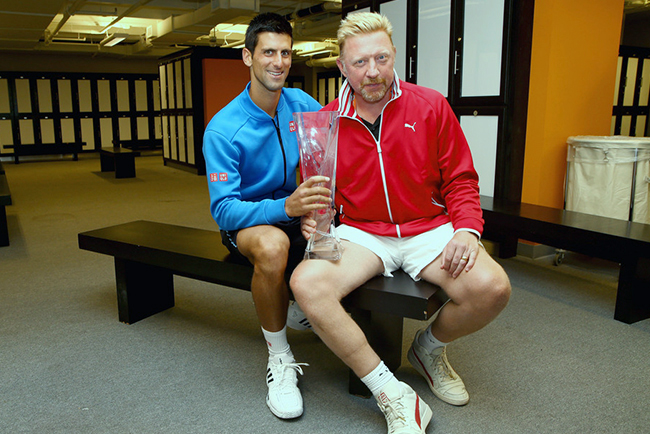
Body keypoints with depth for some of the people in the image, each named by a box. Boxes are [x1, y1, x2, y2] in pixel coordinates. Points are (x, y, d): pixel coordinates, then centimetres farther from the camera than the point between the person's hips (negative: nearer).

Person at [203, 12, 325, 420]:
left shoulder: (302, 104, -4)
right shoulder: (222, 130, -18)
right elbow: (223, 210, -24)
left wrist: (320, 204, -24)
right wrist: (285, 206, -41)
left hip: (294, 209, 5)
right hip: (244, 220, -4)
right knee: (272, 245, -39)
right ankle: (280, 357, -16)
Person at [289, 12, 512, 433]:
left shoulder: (431, 106, 1)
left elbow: (460, 180, 6)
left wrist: (467, 228, -11)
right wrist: (312, 219, -12)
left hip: (429, 228, 1)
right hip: (360, 232, 0)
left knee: (491, 288, -26)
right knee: (307, 283, -29)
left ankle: (430, 347, 11)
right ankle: (393, 394, -15)